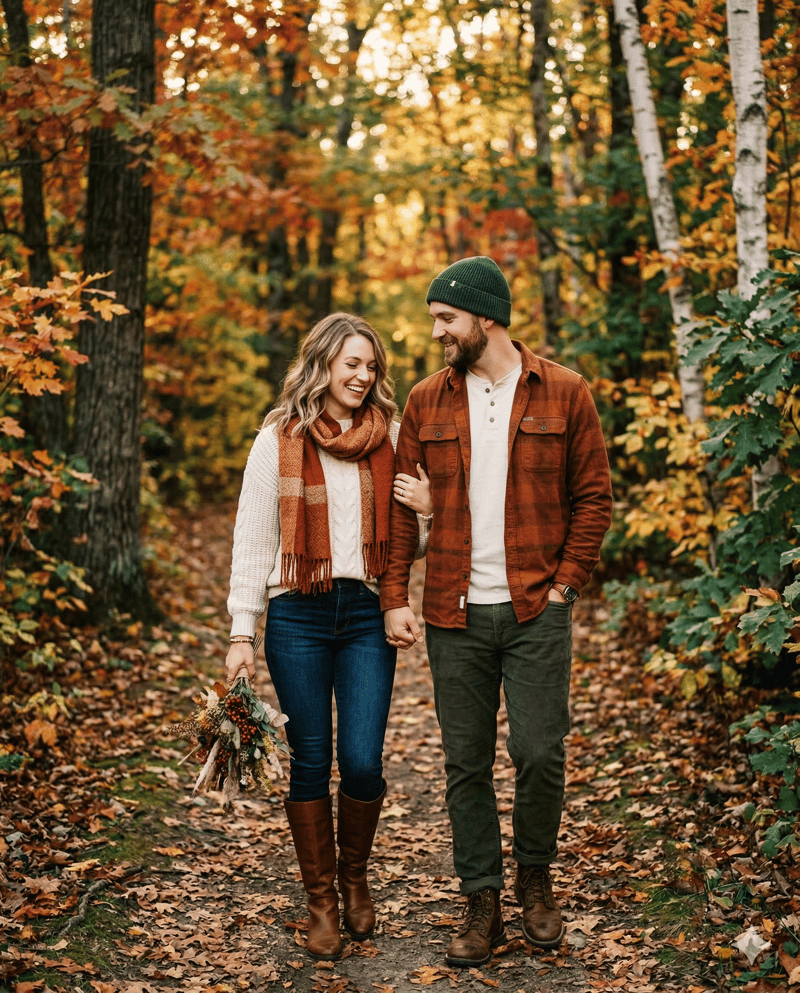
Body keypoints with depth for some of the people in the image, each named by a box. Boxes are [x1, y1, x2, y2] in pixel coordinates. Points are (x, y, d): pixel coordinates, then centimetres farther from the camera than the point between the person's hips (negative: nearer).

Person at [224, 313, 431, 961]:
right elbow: (252, 539, 2)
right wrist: (241, 632, -3)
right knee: (311, 762, 3)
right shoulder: (278, 440, 1)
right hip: (298, 616, -1)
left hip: (368, 614, 2)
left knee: (363, 762, -4)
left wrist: (427, 511, -9)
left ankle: (355, 877, 24)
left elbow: (408, 539, 15)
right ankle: (322, 902, 19)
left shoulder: (389, 438, 8)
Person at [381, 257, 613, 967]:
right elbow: (400, 505, 8)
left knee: (539, 753, -5)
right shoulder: (426, 402, 7)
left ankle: (535, 875, 22)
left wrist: (563, 586, -4)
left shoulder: (564, 394, 1)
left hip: (537, 610, -2)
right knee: (466, 763, 6)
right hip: (454, 615, 2)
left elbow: (593, 497, 4)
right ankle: (482, 902, 20)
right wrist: (395, 598, 0)